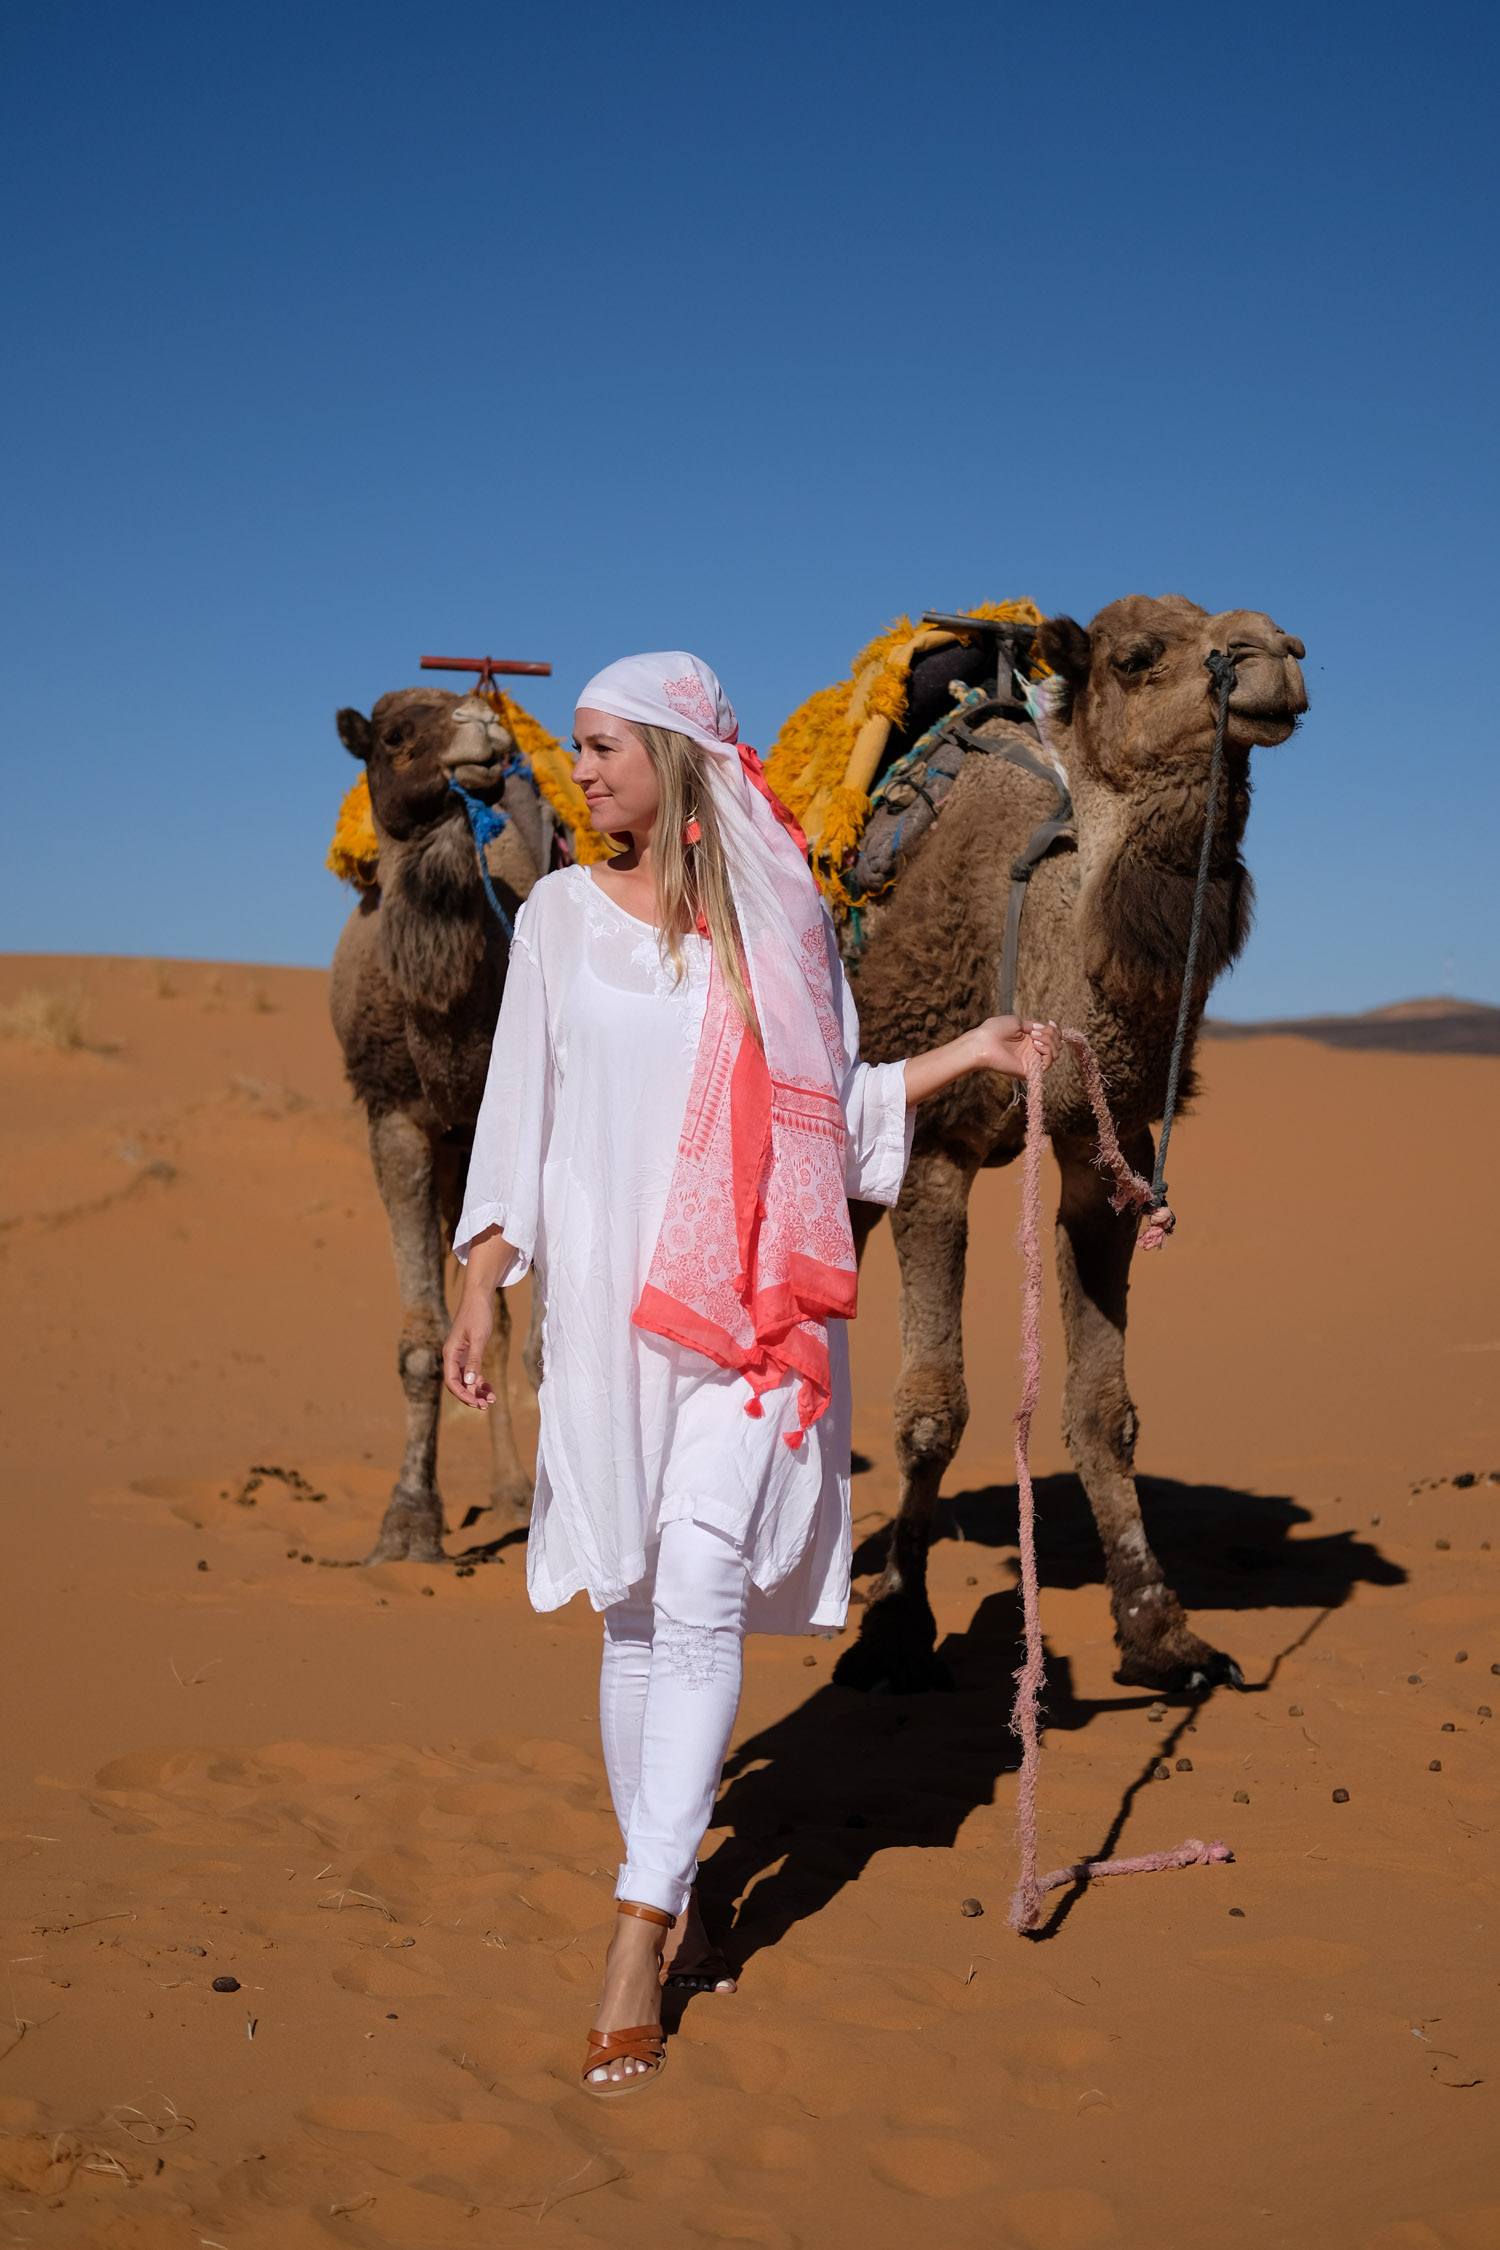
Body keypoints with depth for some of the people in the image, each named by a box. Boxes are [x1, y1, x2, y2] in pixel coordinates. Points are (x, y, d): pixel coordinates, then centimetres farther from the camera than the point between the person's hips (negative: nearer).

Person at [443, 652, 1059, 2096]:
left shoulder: (782, 916, 4)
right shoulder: (560, 913, 6)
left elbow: (836, 1106, 14)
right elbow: (517, 1111, 6)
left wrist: (969, 1051, 5)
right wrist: (478, 1288, -1)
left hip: (752, 1300, -1)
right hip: (604, 1296, 2)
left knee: (702, 1597, -12)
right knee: (633, 1611, 6)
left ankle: (638, 1945, -8)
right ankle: (670, 1896, 22)